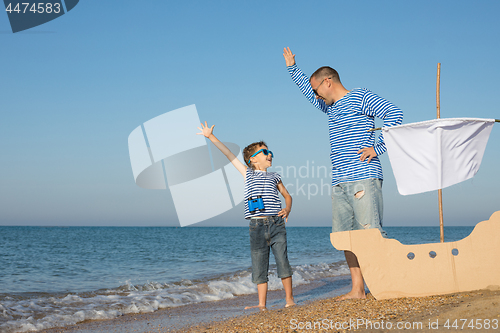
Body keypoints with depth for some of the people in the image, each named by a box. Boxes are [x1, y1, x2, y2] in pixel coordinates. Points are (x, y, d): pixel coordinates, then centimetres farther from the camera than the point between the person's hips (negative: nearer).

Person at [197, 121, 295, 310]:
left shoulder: (274, 177, 15)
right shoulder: (248, 174, 12)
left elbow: (287, 195, 25)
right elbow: (229, 154, 8)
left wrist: (287, 209, 3)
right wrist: (211, 137, 6)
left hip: (276, 223, 1)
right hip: (257, 225, -1)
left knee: (282, 261, -2)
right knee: (259, 265, 2)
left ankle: (289, 298, 11)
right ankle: (262, 303, 8)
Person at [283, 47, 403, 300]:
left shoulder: (359, 98, -2)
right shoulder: (330, 107, 23)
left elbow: (394, 113, -12)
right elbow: (308, 92, 43)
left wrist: (378, 148, -14)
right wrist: (292, 68, 45)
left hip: (363, 178, -8)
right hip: (339, 183, 8)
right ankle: (357, 289, 6)